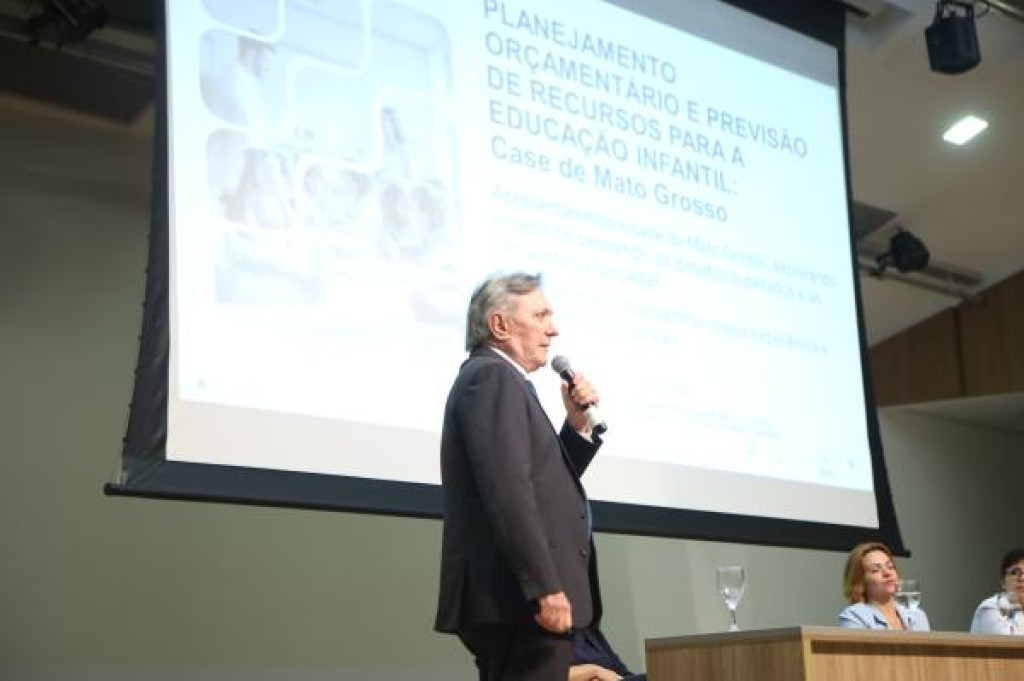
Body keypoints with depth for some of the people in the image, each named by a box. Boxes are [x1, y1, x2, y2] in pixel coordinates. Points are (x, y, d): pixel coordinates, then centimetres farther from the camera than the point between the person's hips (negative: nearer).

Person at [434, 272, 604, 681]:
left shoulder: (497, 380, 23)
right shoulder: (491, 376, -9)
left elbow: (544, 480, 24)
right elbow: (507, 490, -20)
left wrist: (577, 426, 11)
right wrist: (545, 587, -23)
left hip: (522, 600, 11)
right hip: (522, 601, -11)